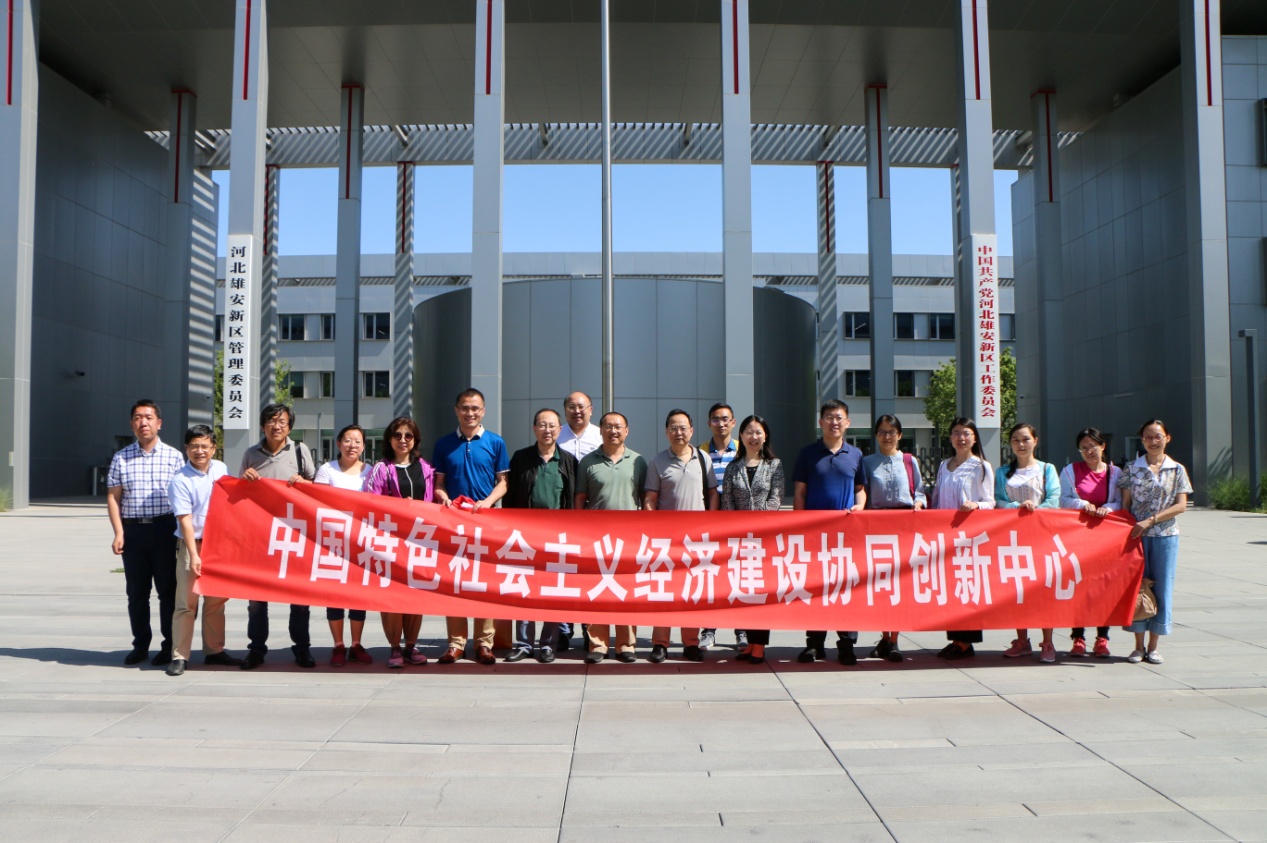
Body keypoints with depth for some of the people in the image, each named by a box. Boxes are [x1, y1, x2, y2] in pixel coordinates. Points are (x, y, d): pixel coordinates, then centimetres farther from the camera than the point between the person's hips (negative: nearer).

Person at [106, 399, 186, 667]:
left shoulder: (174, 456, 4)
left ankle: (169, 646, 10)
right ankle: (140, 645, 19)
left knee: (168, 590, 1)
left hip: (165, 528, -2)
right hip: (133, 529, 2)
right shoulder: (121, 458, 8)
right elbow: (113, 497, 6)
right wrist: (119, 533, -4)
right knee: (136, 592, 8)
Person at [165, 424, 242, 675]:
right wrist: (194, 555, -20)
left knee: (217, 600, 11)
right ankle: (179, 656, 2)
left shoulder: (221, 469, 4)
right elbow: (185, 520, -16)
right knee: (187, 601, -5)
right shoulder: (180, 480, -12)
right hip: (192, 544, -5)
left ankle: (214, 650, 21)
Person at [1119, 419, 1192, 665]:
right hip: (1136, 535, 0)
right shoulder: (1132, 469, 4)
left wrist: (1150, 520, -14)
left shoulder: (1177, 470, 4)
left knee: (1162, 588, 3)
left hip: (1166, 536, 0)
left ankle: (1153, 646, 13)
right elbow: (1125, 504, 4)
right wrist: (1127, 532, -5)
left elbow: (1181, 506, -3)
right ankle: (1138, 646, 11)